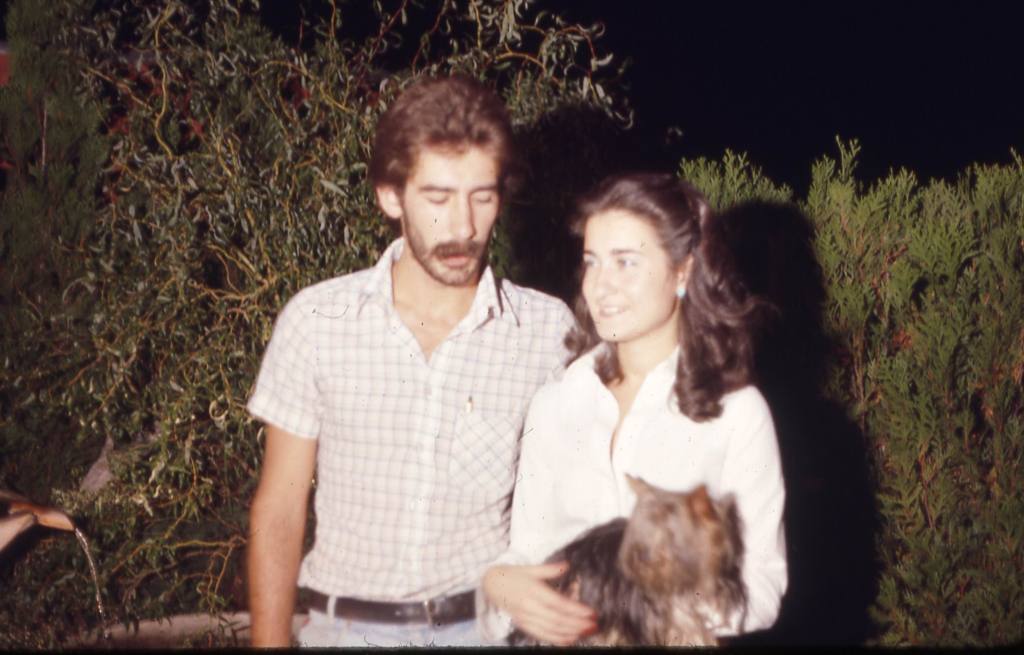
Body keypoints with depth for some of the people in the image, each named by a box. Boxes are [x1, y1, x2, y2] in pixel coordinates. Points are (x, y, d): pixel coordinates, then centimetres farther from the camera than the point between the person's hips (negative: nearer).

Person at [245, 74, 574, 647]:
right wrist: (271, 641, -3)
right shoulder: (316, 320, -7)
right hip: (345, 625, 1)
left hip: (487, 623, 0)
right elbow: (279, 511, -1)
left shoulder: (549, 330, -9)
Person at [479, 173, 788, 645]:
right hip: (564, 636, 3)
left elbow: (762, 586, -5)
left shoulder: (737, 412, -6)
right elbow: (527, 550, 8)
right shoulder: (553, 405, 5)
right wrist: (500, 583, -12)